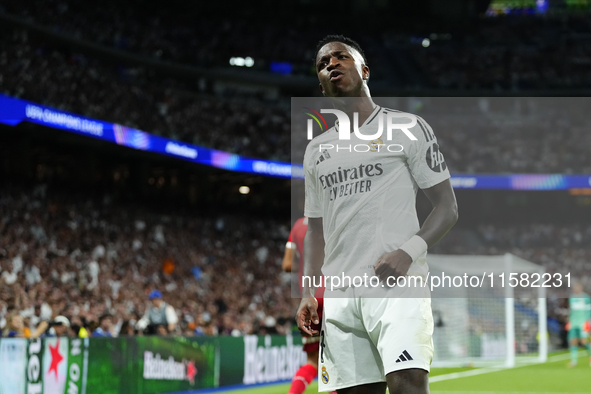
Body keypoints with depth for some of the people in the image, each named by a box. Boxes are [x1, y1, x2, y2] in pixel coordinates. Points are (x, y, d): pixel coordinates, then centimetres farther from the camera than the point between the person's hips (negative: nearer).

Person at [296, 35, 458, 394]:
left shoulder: (407, 128, 5)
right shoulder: (316, 150, 21)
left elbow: (447, 208, 2)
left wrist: (408, 251, -15)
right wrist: (308, 293, 11)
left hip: (397, 283, -5)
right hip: (338, 293, 5)